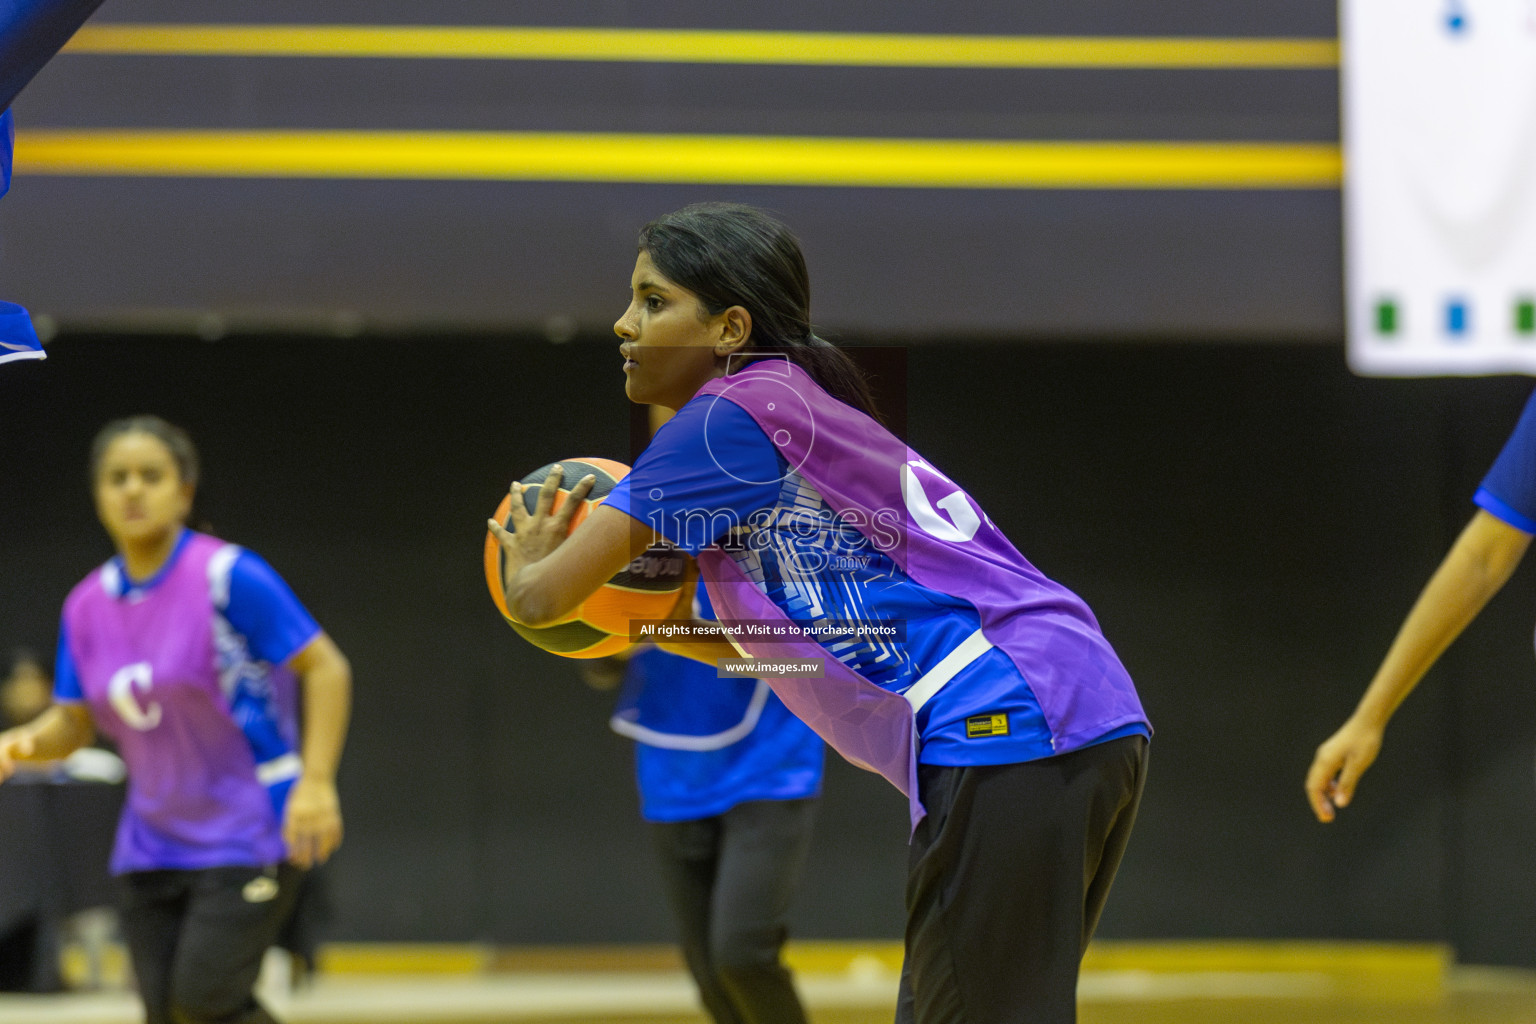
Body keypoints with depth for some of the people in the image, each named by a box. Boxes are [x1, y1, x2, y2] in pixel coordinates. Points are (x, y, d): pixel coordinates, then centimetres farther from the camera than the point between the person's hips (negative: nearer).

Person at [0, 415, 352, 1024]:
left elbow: (326, 669, -11)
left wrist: (317, 781, -22)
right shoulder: (87, 607, 5)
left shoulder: (228, 576, -13)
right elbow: (73, 723, 12)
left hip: (249, 831, -6)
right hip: (152, 846, 6)